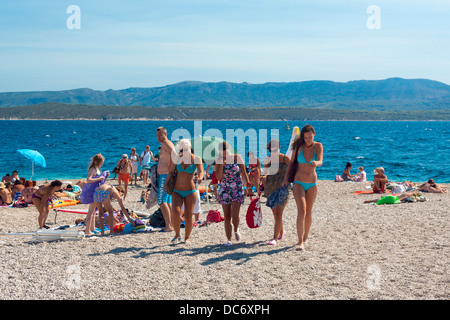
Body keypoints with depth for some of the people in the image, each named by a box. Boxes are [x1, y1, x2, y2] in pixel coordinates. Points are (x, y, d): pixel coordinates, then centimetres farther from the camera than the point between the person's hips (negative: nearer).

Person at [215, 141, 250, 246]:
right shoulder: (219, 160, 2)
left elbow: (244, 172, 3)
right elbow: (218, 177, -6)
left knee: (234, 215, -14)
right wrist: (222, 164, -16)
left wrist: (248, 184, -1)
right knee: (227, 217, 1)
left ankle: (236, 230, 17)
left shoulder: (237, 157, -2)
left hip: (237, 190, -2)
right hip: (224, 190, 2)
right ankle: (229, 239, 9)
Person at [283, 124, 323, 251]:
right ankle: (300, 242, -16)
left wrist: (315, 163, -43)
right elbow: (291, 162, 5)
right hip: (299, 183, -2)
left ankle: (305, 237, 30)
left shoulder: (318, 146, -4)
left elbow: (320, 162, -20)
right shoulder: (298, 146, -5)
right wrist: (286, 178, 1)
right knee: (301, 211, -15)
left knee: (308, 212, 11)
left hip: (312, 184, 2)